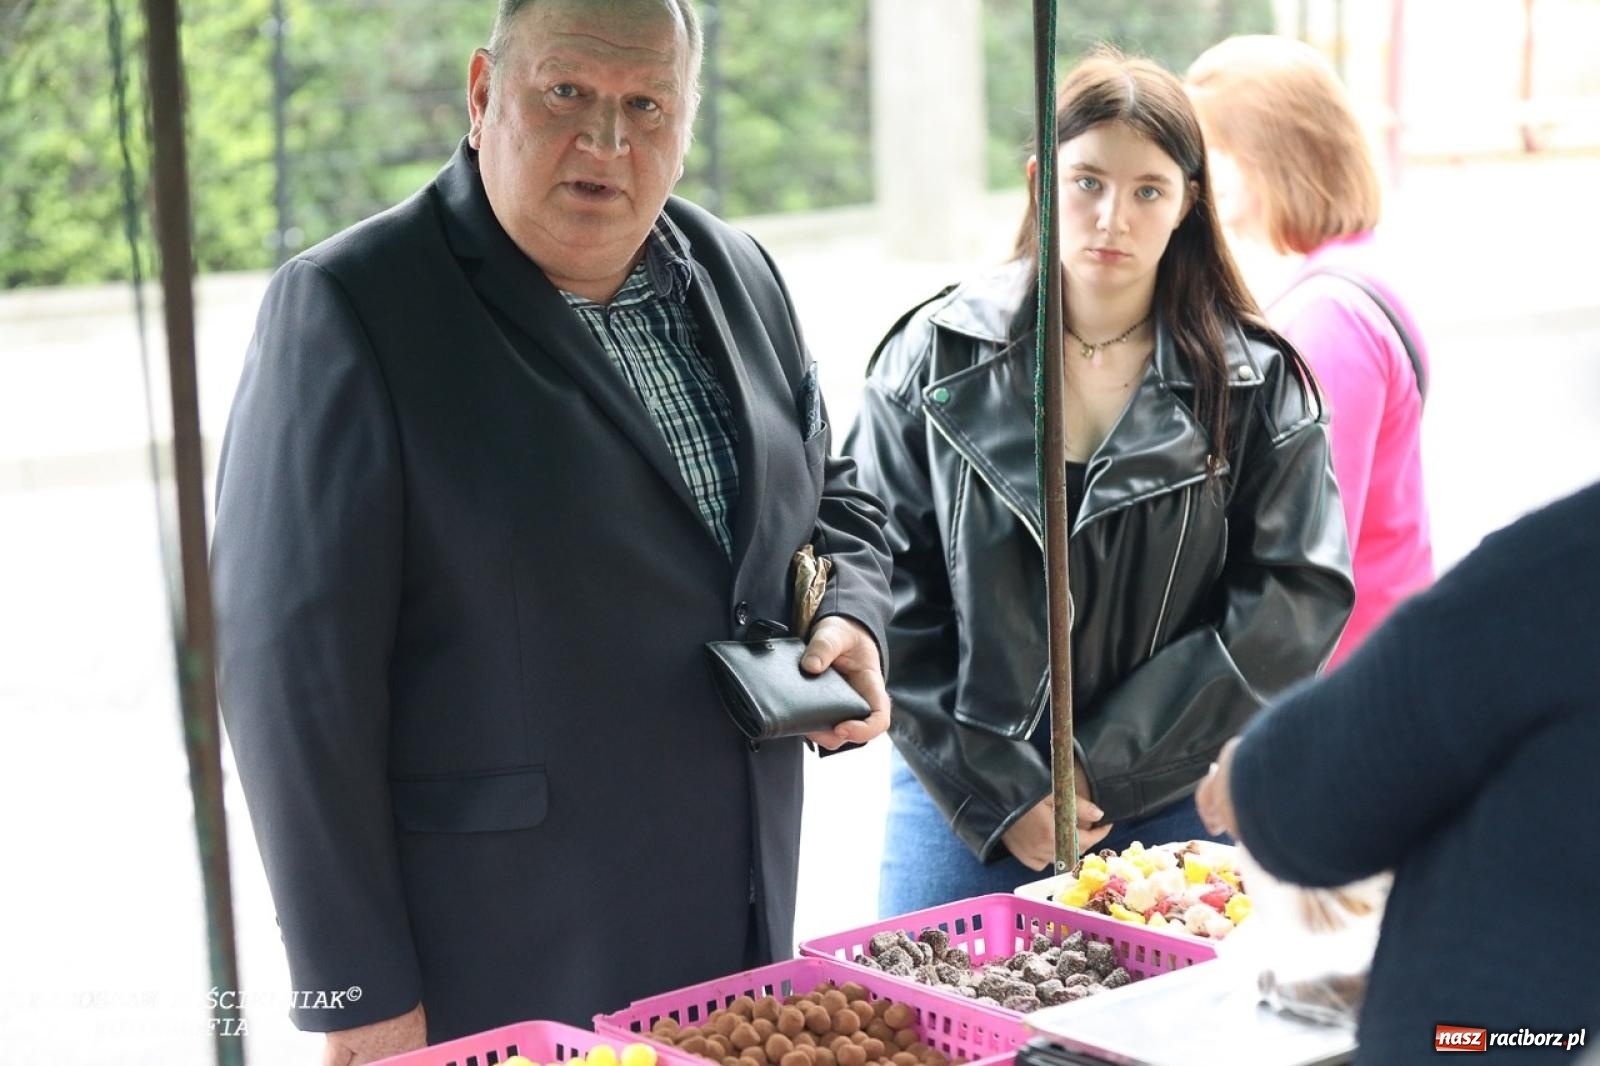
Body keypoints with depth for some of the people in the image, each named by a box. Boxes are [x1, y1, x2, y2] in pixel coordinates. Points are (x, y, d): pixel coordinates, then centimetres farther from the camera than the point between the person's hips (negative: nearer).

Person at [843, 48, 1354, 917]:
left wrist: (1103, 770, -12)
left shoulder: (1255, 385, -1)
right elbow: (884, 584, -2)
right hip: (961, 802, 1)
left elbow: (1296, 597, -6)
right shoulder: (935, 356, 0)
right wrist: (999, 791, -9)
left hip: (1175, 811, 0)